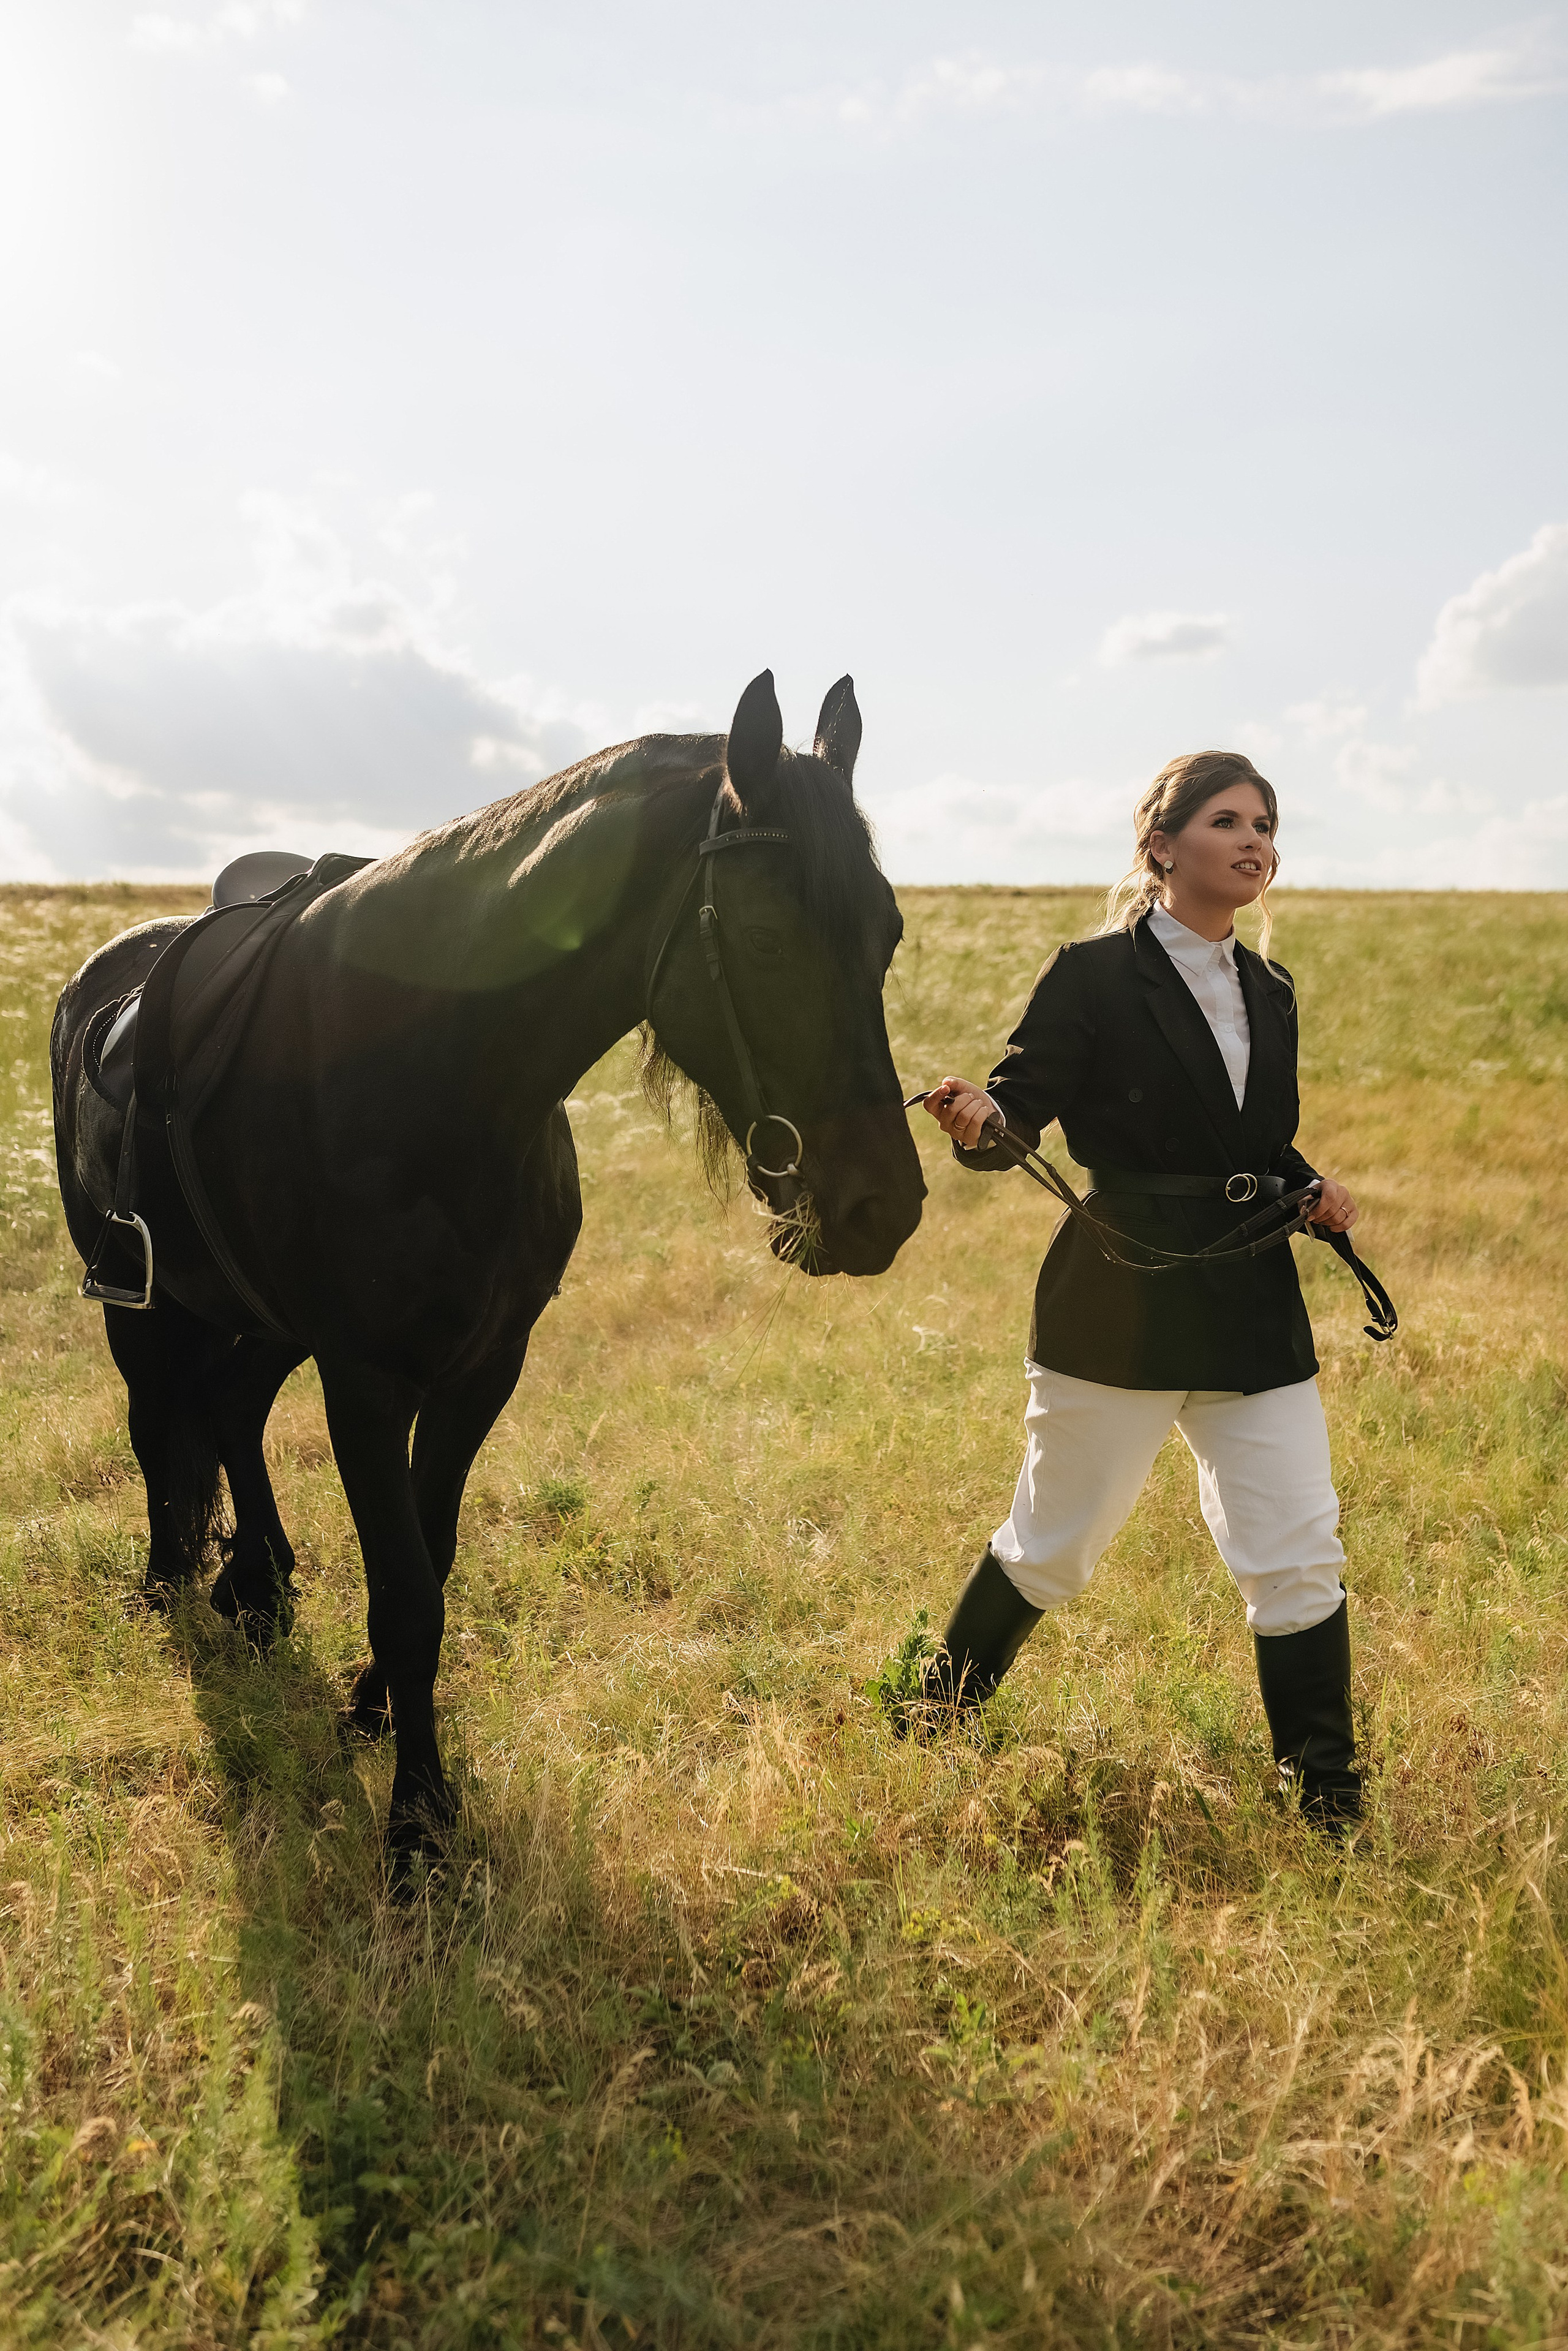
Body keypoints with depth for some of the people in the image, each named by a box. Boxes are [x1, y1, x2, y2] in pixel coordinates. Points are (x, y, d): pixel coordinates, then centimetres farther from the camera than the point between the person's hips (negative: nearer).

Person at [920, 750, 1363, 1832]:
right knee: (1055, 1543, 9)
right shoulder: (1094, 977, -6)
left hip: (1255, 1307, 5)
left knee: (1300, 1557, 4)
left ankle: (1328, 1804, 20)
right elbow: (1020, 1111, -11)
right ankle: (941, 1712, 36)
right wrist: (980, 1123, -33)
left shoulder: (1271, 994, 12)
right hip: (1118, 1307, -5)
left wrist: (1310, 1190, 0)